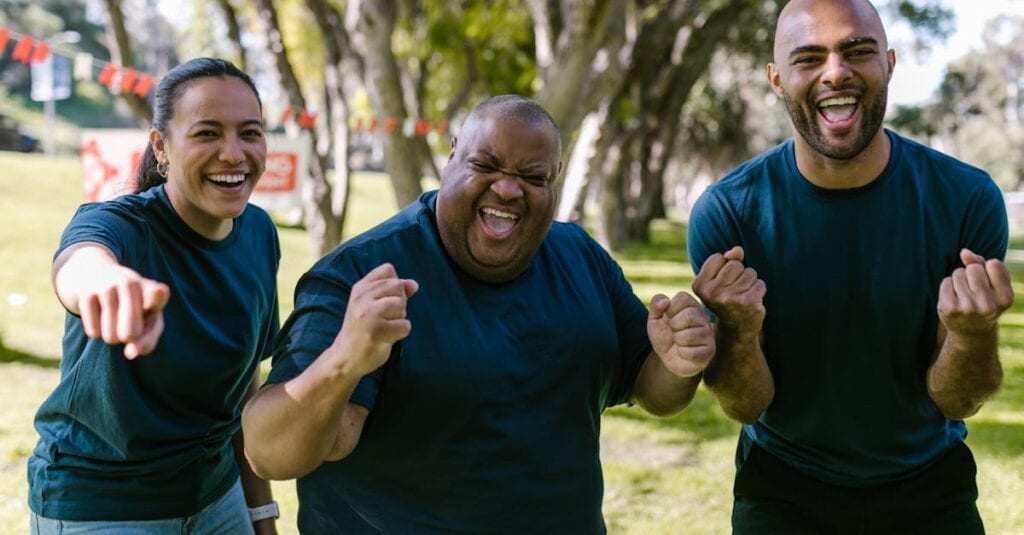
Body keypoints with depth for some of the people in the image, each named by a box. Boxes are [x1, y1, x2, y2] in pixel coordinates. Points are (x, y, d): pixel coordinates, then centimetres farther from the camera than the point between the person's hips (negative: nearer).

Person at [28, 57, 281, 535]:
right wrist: (105, 279, -70)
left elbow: (244, 377, 5)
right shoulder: (118, 224, -21)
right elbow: (76, 263, -46)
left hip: (216, 495, 5)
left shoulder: (259, 233, -5)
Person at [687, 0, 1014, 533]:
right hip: (783, 490, -1)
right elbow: (747, 407, -14)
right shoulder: (728, 210, -19)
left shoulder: (965, 198, -18)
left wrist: (973, 334, -33)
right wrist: (739, 331, -34)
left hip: (928, 488, 1)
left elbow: (954, 402, -12)